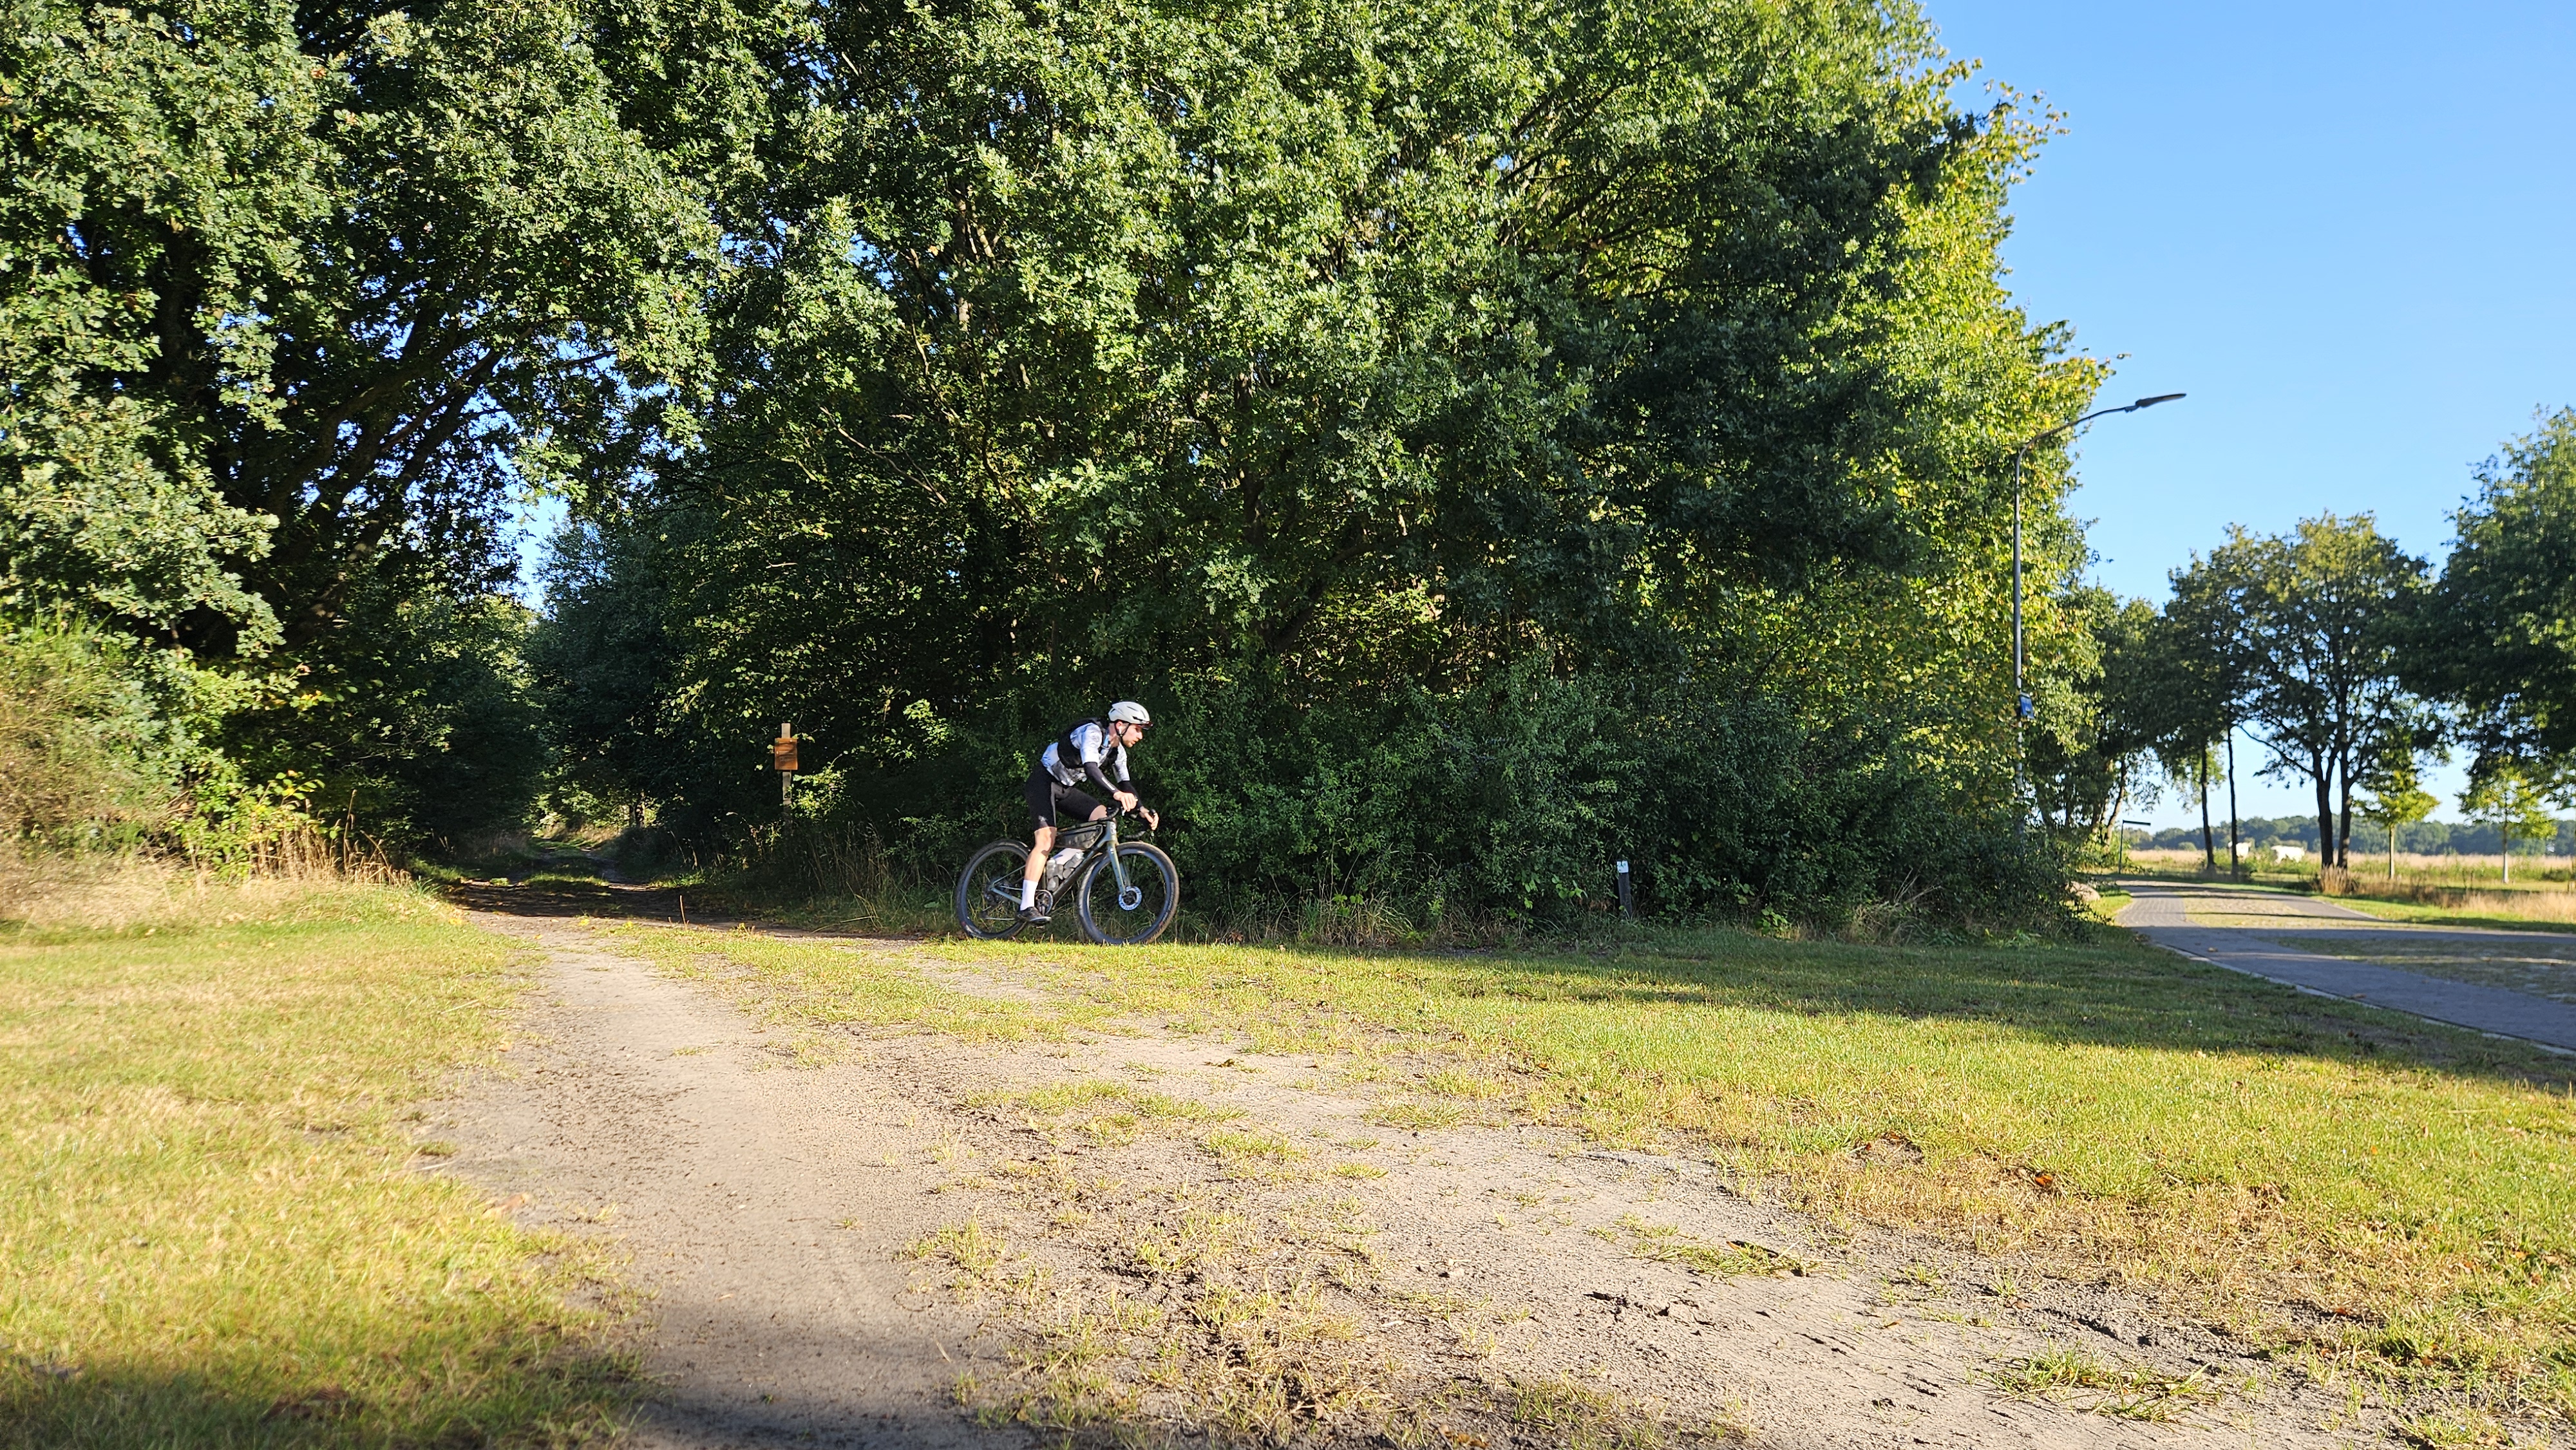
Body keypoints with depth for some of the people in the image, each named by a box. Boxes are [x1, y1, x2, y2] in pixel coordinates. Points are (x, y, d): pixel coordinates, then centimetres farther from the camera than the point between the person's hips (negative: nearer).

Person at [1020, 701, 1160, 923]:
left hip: (1066, 788, 9)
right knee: (1047, 840, -21)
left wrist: (1142, 809, -9)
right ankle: (1027, 906, -23)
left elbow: (1124, 783, 7)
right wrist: (1116, 793, -52)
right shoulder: (1093, 732, -24)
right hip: (1045, 782, -8)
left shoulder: (1117, 751, 3)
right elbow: (1091, 769, -38)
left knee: (1105, 818, -8)